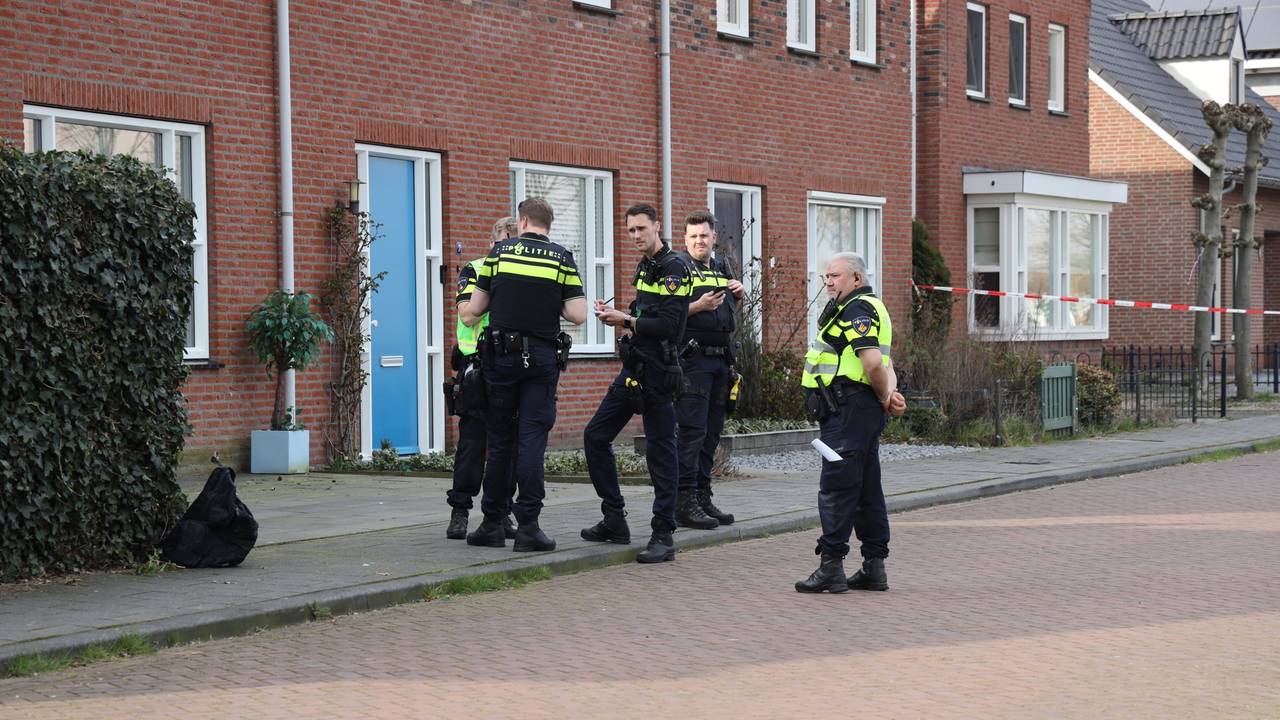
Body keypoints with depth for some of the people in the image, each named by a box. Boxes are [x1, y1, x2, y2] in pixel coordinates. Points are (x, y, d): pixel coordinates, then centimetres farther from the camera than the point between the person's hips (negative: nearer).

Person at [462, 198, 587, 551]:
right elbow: (578, 315, -6)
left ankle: (492, 524, 13)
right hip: (542, 359, -1)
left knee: (500, 440, 9)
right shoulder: (562, 258, 0)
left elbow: (476, 308, 4)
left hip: (502, 356, 1)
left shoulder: (500, 252, 2)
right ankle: (528, 526, -7)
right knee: (532, 440, -2)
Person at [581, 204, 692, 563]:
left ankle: (663, 536, 1)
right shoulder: (645, 268, 17)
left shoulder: (674, 268, -11)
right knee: (596, 435, 9)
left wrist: (625, 320, -15)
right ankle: (615, 521, 17)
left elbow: (668, 324, -21)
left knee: (660, 450, -4)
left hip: (657, 372, -10)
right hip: (633, 369, 10)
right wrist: (615, 315, 6)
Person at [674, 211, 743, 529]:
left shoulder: (722, 267, 17)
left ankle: (703, 497, 17)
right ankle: (685, 502, -9)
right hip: (692, 357, -8)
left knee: (711, 432, 11)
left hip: (721, 358, 8)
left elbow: (731, 306, 32)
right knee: (692, 430, -10)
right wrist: (699, 306, -24)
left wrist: (739, 293, 11)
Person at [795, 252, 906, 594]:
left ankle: (831, 567, -8)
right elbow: (884, 365, 20)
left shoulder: (856, 309, -12)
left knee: (836, 487, -8)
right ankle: (874, 567, 15)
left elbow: (873, 362, -24)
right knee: (867, 489, 11)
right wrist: (890, 393, 2)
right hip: (865, 411, 11)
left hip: (848, 408, -11)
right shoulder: (870, 308, 22)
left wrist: (884, 398, -9)